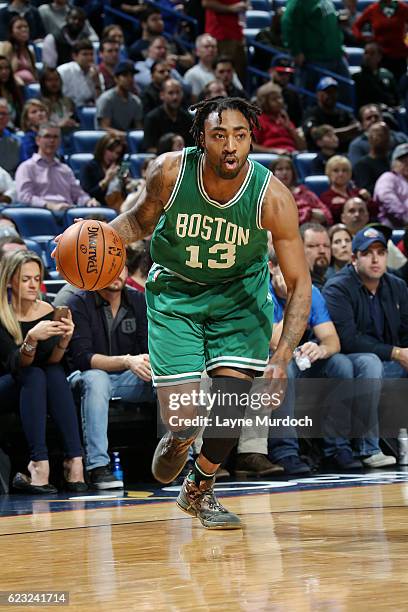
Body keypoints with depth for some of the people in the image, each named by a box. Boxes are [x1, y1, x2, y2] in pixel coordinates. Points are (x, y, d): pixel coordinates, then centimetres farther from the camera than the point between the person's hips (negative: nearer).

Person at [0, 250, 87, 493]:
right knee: (34, 376, -31)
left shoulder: (47, 311, -3)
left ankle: (75, 461, -36)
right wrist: (31, 339, -44)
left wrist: (64, 340, -31)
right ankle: (40, 464, -45)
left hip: (42, 391, 4)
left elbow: (52, 361, -10)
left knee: (56, 374, -26)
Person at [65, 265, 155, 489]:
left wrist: (151, 361, -28)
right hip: (86, 377, -4)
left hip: (128, 379, 4)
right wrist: (126, 361, -34)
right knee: (96, 379, -38)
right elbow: (82, 357, -20)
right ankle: (97, 466, -41)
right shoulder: (79, 303, -10)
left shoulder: (138, 301, 3)